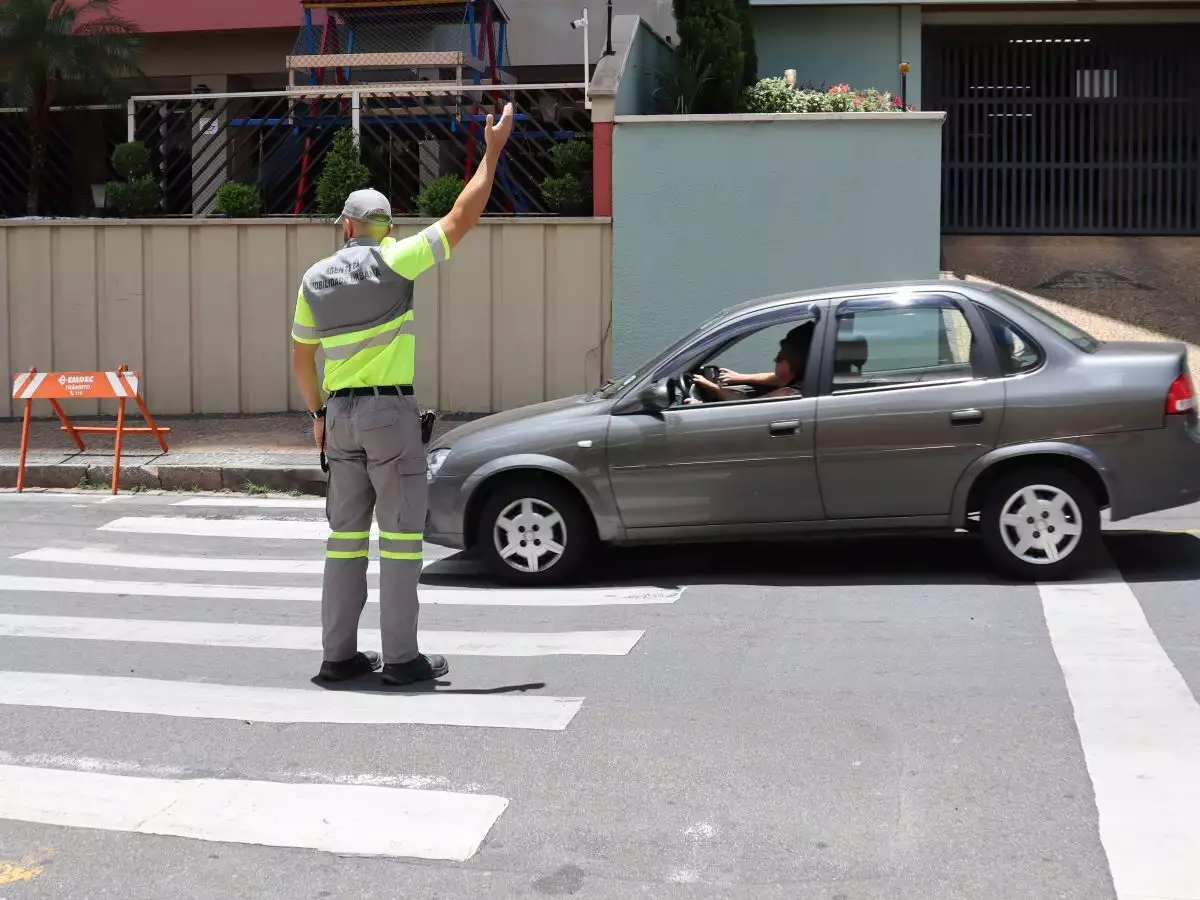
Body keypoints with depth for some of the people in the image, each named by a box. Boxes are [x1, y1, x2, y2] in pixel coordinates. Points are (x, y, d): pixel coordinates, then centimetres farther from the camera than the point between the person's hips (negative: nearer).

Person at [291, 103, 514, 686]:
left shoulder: (315, 279, 7)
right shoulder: (391, 262, -8)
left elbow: (301, 358, 14)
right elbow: (461, 219, -8)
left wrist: (317, 413, 26)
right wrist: (492, 152, -1)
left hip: (341, 414, 6)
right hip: (390, 411, -5)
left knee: (347, 534, 11)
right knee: (401, 533, 0)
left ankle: (339, 654, 13)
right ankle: (400, 657, 1)